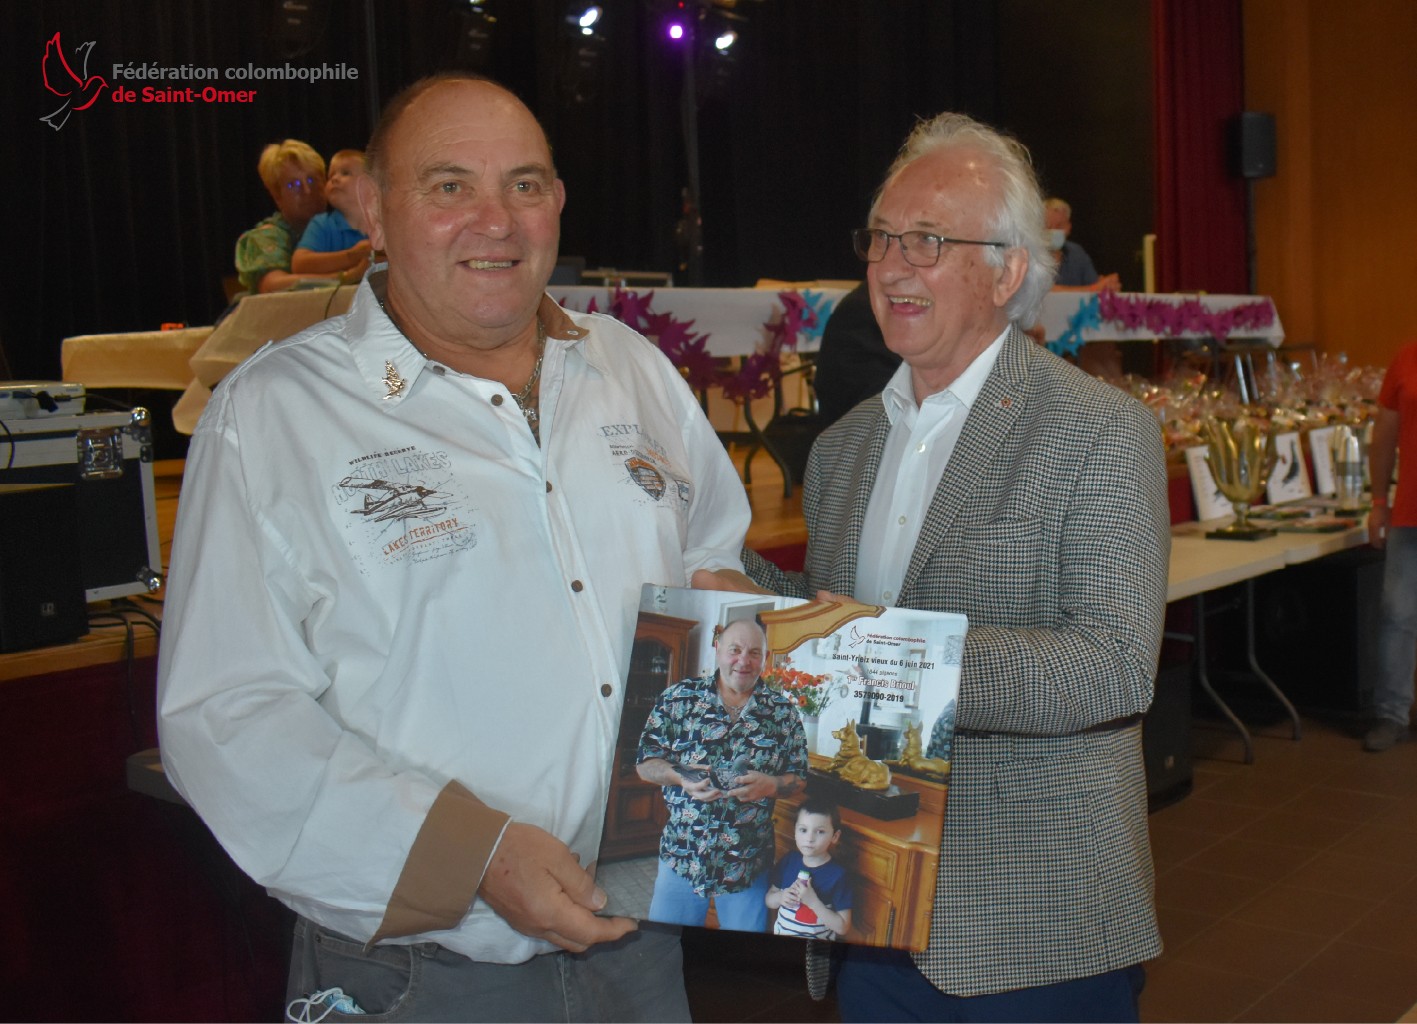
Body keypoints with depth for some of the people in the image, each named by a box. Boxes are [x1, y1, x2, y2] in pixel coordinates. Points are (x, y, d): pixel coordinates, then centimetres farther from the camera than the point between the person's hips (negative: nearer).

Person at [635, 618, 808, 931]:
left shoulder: (784, 712, 1)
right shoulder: (677, 698, -2)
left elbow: (797, 778, 4)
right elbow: (645, 764, 0)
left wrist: (770, 785, -18)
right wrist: (681, 777, -20)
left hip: (748, 862, 0)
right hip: (682, 855, 0)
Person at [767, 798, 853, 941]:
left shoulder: (838, 875, -12)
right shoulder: (789, 860, 1)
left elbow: (842, 927, -11)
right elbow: (769, 900, 13)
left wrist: (813, 902, -19)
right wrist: (780, 897, -8)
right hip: (780, 934, 4)